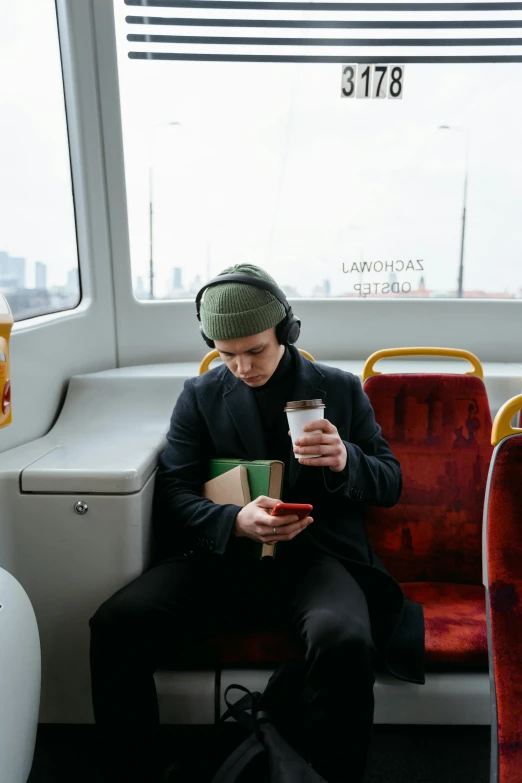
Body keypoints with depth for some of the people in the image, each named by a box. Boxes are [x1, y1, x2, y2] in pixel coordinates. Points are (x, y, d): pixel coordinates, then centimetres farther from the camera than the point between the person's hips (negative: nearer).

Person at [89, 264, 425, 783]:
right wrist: (236, 521, -19)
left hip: (315, 557, -1)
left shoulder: (341, 389, 10)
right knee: (115, 624, -23)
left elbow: (390, 484, 10)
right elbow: (173, 494, 3)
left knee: (345, 641, -33)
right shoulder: (200, 396, 11)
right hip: (221, 555, 2)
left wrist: (346, 460, -15)